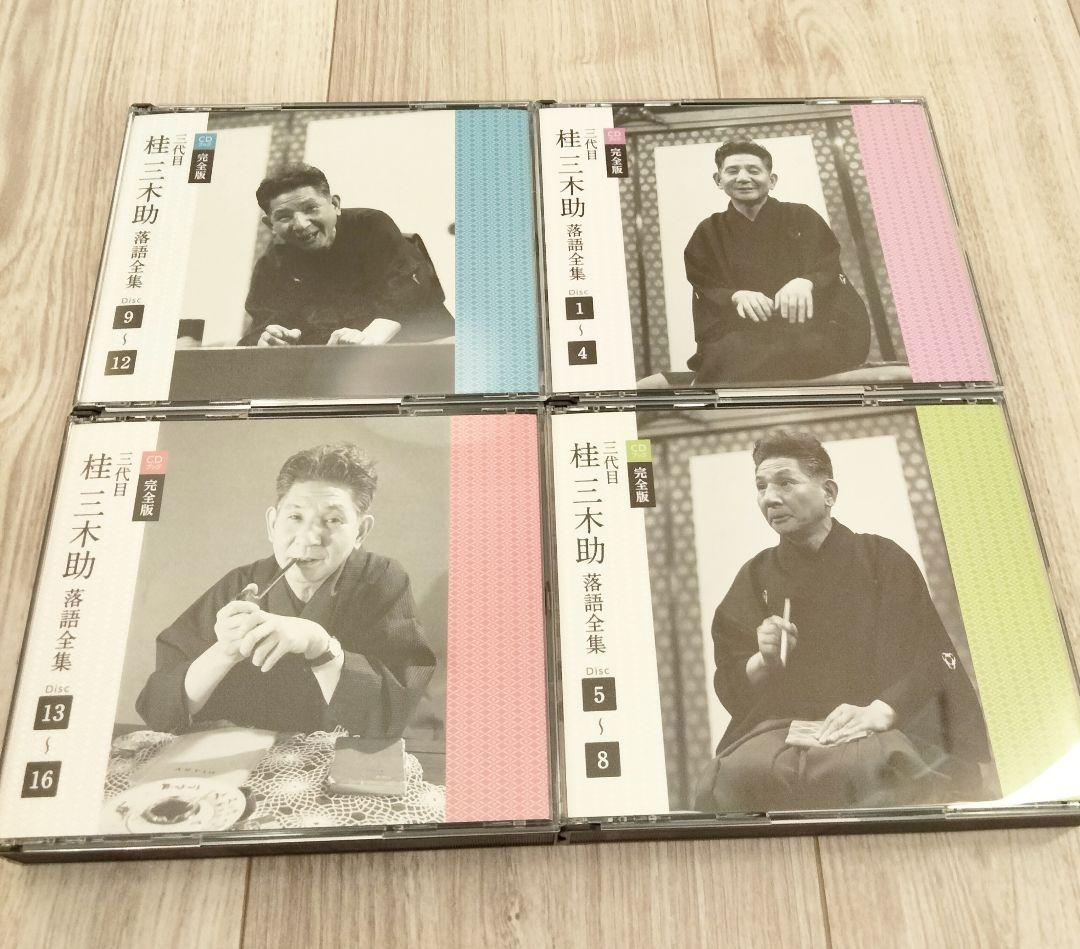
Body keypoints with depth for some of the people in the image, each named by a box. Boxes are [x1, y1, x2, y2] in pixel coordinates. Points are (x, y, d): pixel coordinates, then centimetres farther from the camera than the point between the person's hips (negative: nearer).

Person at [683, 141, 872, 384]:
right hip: (741, 333, -1)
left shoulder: (803, 218, 13)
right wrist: (737, 296, -20)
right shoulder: (708, 233, 16)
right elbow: (705, 292, 5)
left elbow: (831, 272, 2)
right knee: (731, 353, -39)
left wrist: (805, 282, -24)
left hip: (806, 327, 1)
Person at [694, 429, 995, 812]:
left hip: (879, 732, -2)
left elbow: (932, 659, 0)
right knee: (732, 774, -33)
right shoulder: (756, 577, 14)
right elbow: (731, 688, 11)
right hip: (782, 731, 2)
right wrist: (764, 660, -12)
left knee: (872, 766, -40)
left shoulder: (882, 558, 9)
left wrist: (879, 711, -18)